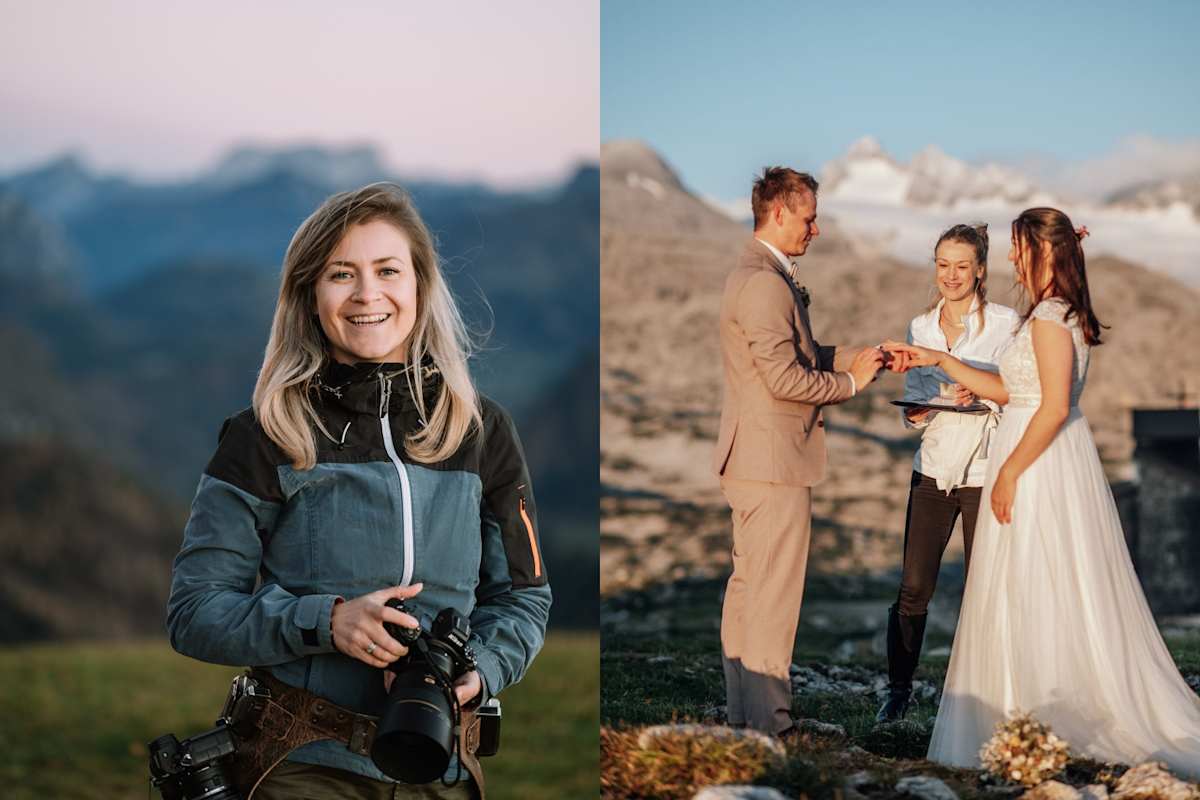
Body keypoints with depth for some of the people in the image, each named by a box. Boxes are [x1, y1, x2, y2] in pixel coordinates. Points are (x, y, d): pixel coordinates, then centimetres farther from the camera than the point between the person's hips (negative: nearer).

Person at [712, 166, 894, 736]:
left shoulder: (754, 275, 15)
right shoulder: (766, 284, -19)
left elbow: (799, 354, 19)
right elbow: (786, 378, -23)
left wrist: (861, 358, 9)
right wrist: (850, 383, -9)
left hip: (751, 457, 11)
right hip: (774, 460, -11)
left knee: (746, 584, 16)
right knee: (773, 596, -5)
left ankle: (741, 711, 25)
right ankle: (768, 725, 0)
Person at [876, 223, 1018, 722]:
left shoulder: (1005, 323, -2)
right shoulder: (920, 328, 10)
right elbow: (913, 400, 11)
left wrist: (981, 395, -23)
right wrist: (915, 415, -11)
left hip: (985, 471, -3)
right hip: (934, 469, 3)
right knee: (914, 586, -1)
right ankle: (899, 688, 11)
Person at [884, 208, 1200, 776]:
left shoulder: (1049, 318, -16)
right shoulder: (1065, 314, 14)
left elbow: (1054, 407, -23)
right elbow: (1007, 390, 16)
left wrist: (1010, 472, -19)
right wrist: (937, 360, 16)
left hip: (1039, 463, -10)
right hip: (1062, 461, 10)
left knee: (1030, 594, -4)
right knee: (1070, 595, 11)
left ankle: (1039, 726, 1)